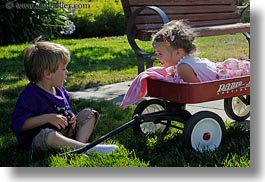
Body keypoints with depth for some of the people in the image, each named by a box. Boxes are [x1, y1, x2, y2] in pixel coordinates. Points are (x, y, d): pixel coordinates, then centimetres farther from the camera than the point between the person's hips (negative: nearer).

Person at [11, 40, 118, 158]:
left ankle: (80, 143, -23)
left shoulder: (59, 90, 8)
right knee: (49, 134, -42)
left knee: (88, 113, 2)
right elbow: (19, 123, -25)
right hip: (38, 139, -9)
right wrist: (48, 118, -28)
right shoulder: (30, 95, -18)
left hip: (64, 131, 9)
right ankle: (89, 148, -43)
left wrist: (71, 117, -1)